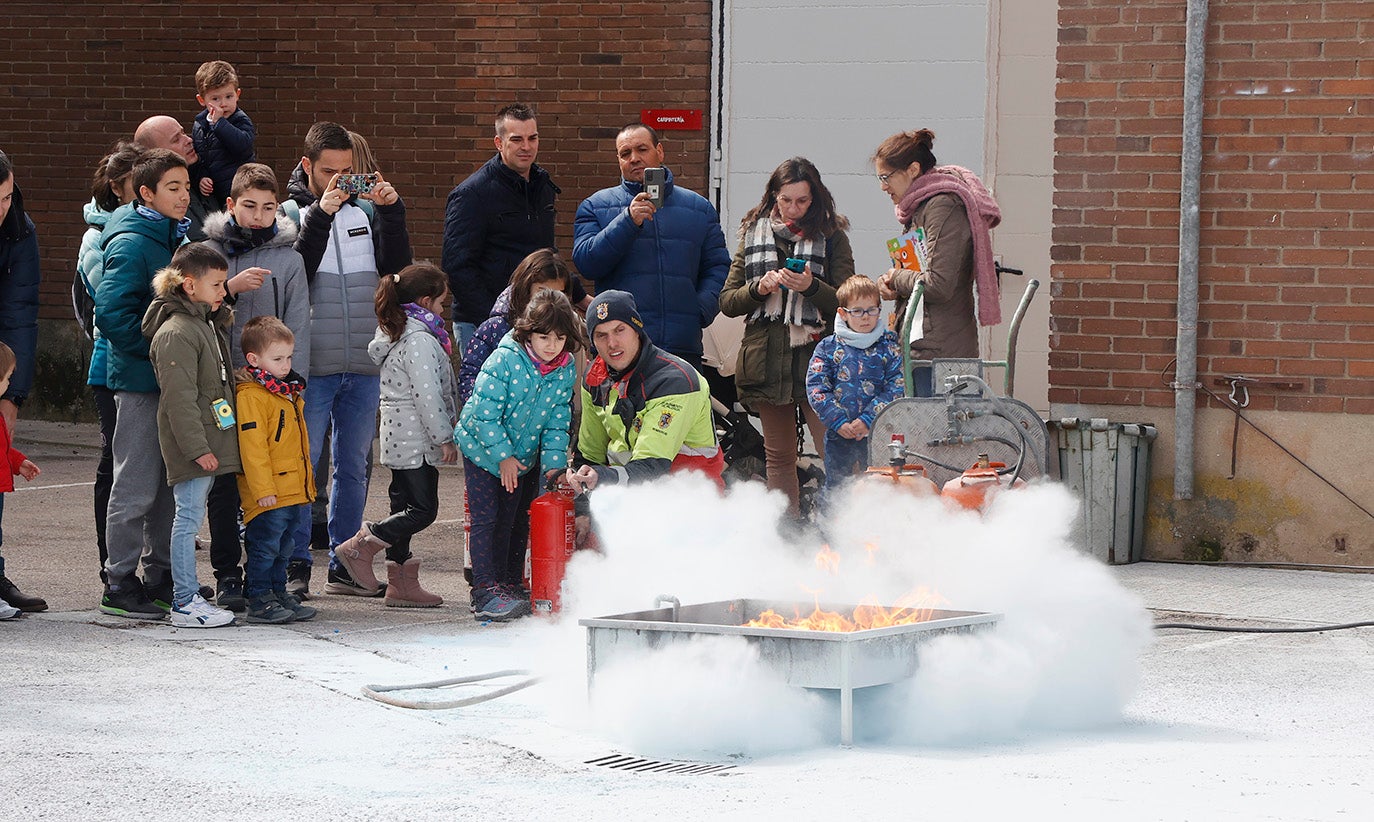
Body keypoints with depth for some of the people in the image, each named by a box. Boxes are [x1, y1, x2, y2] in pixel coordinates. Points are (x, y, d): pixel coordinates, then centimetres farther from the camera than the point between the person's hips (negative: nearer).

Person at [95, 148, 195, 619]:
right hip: (141, 379, -9)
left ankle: (161, 576, 21)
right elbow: (113, 314, -21)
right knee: (136, 486, -5)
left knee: (170, 483, 13)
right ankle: (120, 584, 1)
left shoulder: (177, 237, 14)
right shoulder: (131, 244, -14)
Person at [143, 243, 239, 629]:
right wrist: (197, 447, -23)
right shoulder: (176, 333, -17)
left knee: (191, 517, 13)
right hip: (191, 443, -10)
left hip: (208, 443, 10)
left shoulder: (210, 324, 16)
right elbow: (179, 398, -22)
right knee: (189, 517, -7)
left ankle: (187, 595, 18)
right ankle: (185, 603, -5)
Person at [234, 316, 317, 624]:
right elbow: (252, 447, -19)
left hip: (293, 491, 9)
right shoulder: (251, 395, -15)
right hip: (269, 494, -9)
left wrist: (308, 480, 26)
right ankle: (260, 601, 0)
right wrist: (263, 489, -21)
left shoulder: (288, 391, 16)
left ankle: (278, 593, 24)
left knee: (283, 549, 16)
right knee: (265, 547, -4)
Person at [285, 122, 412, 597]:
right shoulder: (290, 214, -2)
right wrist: (320, 215, -22)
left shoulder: (365, 211, 10)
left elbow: (395, 263, 1)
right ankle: (296, 563, 2)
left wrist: (391, 210, -10)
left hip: (363, 365, 4)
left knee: (353, 465, 10)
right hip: (310, 366, -4)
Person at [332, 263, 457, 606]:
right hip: (417, 440, -11)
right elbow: (427, 395, -20)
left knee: (405, 506, 11)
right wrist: (444, 438, -13)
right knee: (423, 509, -7)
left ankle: (402, 583, 12)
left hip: (399, 437, 11)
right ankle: (361, 546, -5)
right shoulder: (420, 340, -16)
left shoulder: (396, 334, 16)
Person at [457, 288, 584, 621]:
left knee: (515, 521, 13)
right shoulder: (504, 361, -26)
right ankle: (485, 592, -11)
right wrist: (503, 456, -23)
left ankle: (511, 586, 24)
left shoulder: (566, 371, -10)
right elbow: (484, 414, -23)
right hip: (482, 446, -5)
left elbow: (557, 422, -1)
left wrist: (554, 462, -12)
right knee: (485, 518, -9)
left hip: (524, 454, 5)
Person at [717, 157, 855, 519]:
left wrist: (812, 287, -19)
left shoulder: (831, 237, 4)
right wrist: (759, 289, -9)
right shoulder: (754, 234, 12)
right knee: (778, 455, 9)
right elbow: (727, 302, 10)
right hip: (767, 361, 3)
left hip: (815, 357, -3)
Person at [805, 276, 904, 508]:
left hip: (878, 434, 0)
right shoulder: (828, 347, 5)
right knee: (834, 489, 4)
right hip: (839, 436, 0)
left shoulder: (889, 345, 5)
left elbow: (897, 387, -3)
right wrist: (838, 421, -13)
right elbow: (816, 387, -1)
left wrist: (868, 419, -13)